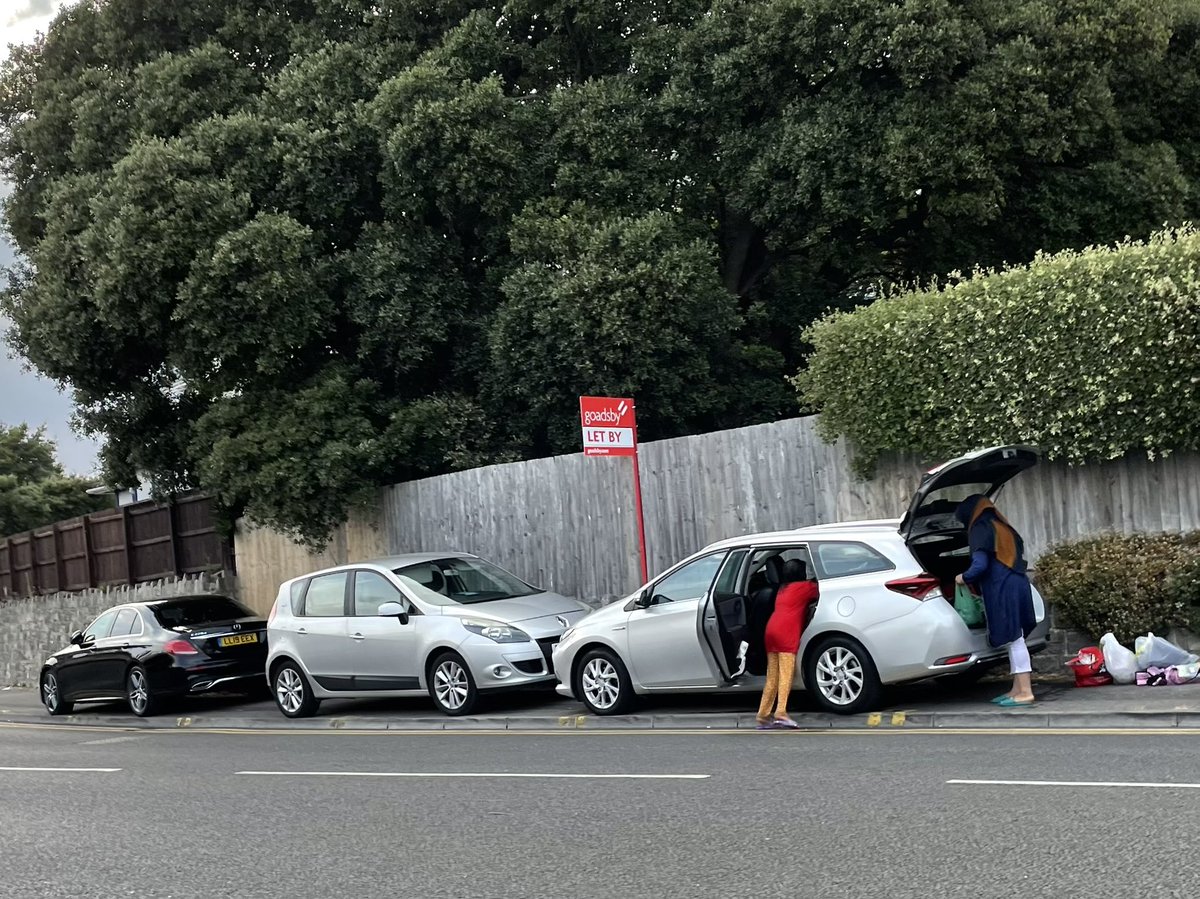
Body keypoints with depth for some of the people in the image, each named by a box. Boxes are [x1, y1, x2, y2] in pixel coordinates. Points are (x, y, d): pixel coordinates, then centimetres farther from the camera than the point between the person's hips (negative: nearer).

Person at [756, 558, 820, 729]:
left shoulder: (783, 589, 28)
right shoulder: (804, 587, 8)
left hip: (771, 630, 7)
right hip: (786, 633, -7)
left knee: (772, 677, 8)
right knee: (786, 674, -14)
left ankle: (763, 715, 5)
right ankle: (781, 713, -26)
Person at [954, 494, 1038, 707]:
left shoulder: (980, 530, -6)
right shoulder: (1001, 527, 18)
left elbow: (980, 565, -16)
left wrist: (964, 578, 3)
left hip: (1002, 589, -9)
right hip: (1017, 584, 9)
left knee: (1013, 639, -7)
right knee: (1015, 639, 12)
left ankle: (1025, 692, -7)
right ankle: (1018, 689, 16)